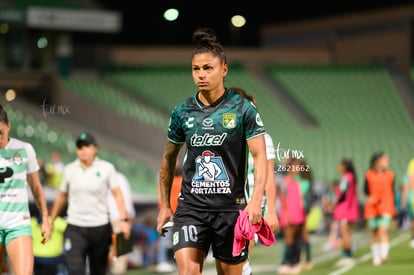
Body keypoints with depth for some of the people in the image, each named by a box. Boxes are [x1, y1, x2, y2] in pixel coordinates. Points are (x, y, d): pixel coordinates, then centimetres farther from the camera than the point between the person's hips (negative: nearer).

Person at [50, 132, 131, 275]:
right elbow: (61, 197, 16)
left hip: (100, 227, 0)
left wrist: (124, 219, -14)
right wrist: (51, 220, 17)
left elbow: (117, 194, -3)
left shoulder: (107, 168, 0)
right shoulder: (69, 170, 6)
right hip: (75, 228, 1)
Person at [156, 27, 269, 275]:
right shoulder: (182, 112, 5)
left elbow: (260, 156, -7)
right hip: (191, 207, 1)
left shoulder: (243, 109, -3)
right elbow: (169, 158, 17)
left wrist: (256, 200, -21)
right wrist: (164, 205, 16)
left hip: (231, 208, -1)